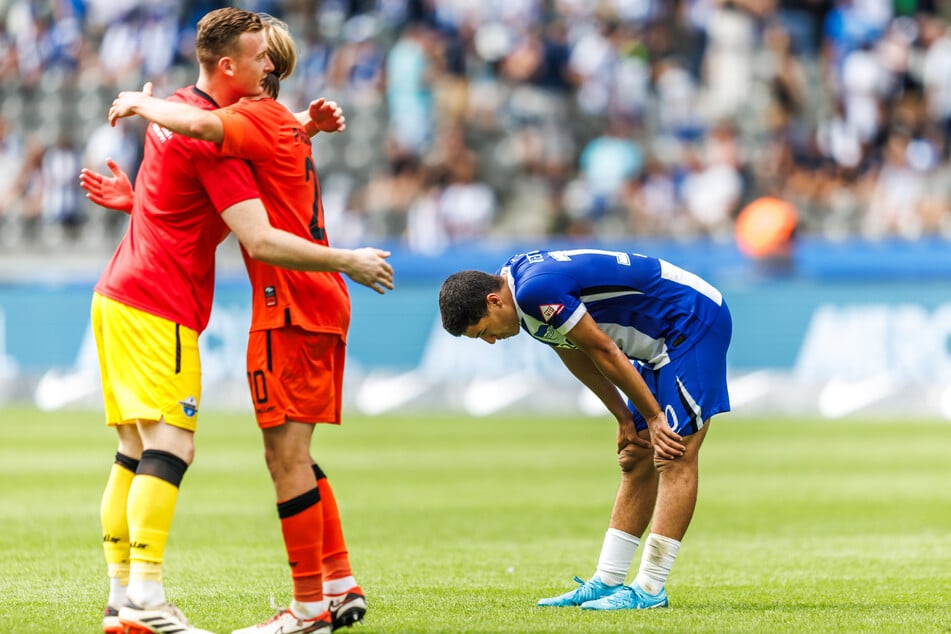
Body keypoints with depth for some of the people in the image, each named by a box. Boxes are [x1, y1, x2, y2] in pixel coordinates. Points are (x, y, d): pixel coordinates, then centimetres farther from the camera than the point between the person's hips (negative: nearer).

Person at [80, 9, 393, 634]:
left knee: (136, 454, 9)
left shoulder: (176, 109, 14)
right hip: (158, 309, -10)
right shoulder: (211, 134, -15)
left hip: (119, 300, 10)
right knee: (171, 447, -14)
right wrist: (349, 262, -13)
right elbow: (260, 240, -20)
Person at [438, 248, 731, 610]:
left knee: (674, 456, -14)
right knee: (636, 462, 9)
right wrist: (624, 417, 12)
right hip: (662, 343, 11)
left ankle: (650, 590, -16)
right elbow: (577, 356, 15)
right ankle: (607, 582, 11)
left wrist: (654, 417, -12)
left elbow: (603, 351, -20)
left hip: (694, 319, -11)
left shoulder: (535, 290, -25)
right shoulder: (523, 289, 6)